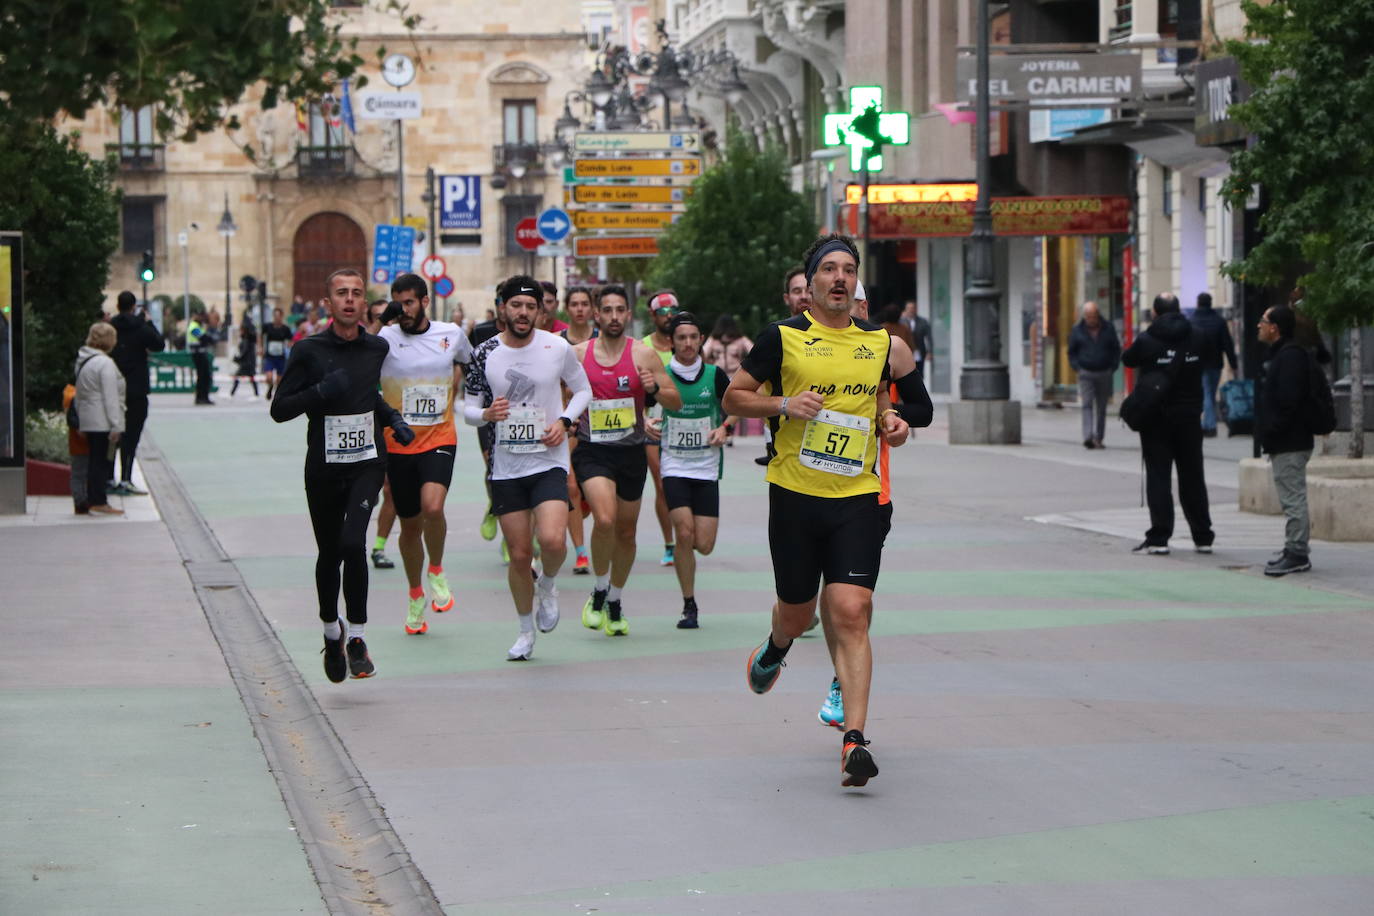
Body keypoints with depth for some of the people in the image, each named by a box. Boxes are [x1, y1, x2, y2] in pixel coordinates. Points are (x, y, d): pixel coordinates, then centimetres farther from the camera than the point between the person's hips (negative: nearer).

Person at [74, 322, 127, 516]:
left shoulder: (82, 361, 13)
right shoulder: (105, 363, -14)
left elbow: (79, 394, 17)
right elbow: (111, 397, -17)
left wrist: (81, 421, 21)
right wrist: (116, 425, -17)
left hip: (88, 421, 8)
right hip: (103, 423, -8)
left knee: (96, 460, 12)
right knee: (102, 461, -4)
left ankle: (94, 500, 15)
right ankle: (98, 502, -4)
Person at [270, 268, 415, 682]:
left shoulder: (377, 348, 5)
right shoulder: (309, 350, -5)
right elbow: (279, 409, -5)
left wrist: (392, 418, 10)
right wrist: (321, 392, -19)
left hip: (367, 464, 0)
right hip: (324, 467, 0)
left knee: (353, 543, -20)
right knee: (329, 555, 10)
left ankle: (356, 637, -9)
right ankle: (331, 632, 35)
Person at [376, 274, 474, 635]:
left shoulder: (452, 334, 2)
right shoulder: (384, 339, -5)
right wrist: (381, 322, -21)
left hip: (439, 439, -1)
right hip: (398, 445, 1)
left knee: (433, 507, -26)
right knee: (410, 525, 10)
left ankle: (436, 570, 3)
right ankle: (416, 595, 33)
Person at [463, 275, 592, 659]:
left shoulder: (558, 347, -3)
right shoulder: (485, 354, -1)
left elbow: (583, 389, 10)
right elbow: (468, 408, 5)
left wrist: (564, 421, -8)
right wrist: (486, 414, -18)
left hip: (549, 461, -1)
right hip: (506, 466, 1)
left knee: (552, 540, -22)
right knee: (519, 555, 3)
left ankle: (548, 585, 12)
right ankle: (526, 631, 23)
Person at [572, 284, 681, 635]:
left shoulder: (643, 355, -3)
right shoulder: (578, 354, 0)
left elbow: (677, 402, -3)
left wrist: (654, 388, -22)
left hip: (631, 451, 2)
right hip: (592, 451, -2)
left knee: (626, 531, 12)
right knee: (605, 520, -24)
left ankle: (615, 602, 33)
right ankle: (599, 591, -2)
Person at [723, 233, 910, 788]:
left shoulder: (877, 341, 9)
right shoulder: (783, 337, -2)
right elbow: (734, 397, 4)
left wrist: (890, 422, 5)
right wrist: (786, 404, -13)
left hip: (857, 498, 1)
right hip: (795, 494, -1)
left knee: (851, 613, -13)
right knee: (797, 614, 11)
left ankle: (854, 740, -15)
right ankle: (775, 650, 51)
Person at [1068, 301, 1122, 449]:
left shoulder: (1108, 329, 4)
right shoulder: (1077, 331, 3)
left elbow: (1116, 349, 12)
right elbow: (1072, 352, 11)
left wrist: (1113, 367, 1)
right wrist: (1077, 367, -2)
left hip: (1104, 374, 2)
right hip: (1086, 373, -2)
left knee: (1102, 408, 7)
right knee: (1087, 405, -13)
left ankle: (1098, 438, 15)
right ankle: (1088, 437, -23)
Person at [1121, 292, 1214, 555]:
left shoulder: (1147, 340, -11)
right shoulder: (1195, 338, 0)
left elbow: (1127, 359, 5)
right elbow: (1207, 362, 13)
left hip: (1157, 417, -3)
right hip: (1189, 416, 3)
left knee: (1158, 476, -1)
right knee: (1192, 477, 10)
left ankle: (1159, 537, -7)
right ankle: (1203, 537, 14)